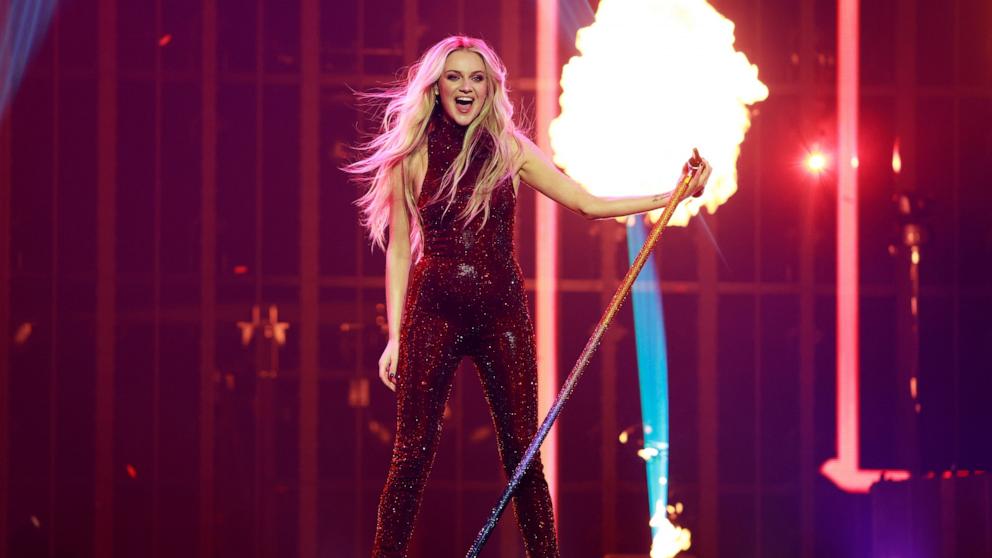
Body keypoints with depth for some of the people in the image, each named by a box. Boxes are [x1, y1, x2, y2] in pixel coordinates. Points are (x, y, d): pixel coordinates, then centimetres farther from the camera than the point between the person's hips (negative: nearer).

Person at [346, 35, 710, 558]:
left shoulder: (510, 151, 5)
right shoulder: (413, 155, 3)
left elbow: (589, 204, 6)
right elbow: (399, 249, 5)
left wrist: (672, 196, -1)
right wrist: (394, 337, 2)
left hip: (501, 313, 1)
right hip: (432, 313, -1)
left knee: (523, 452, 0)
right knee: (412, 454, -3)